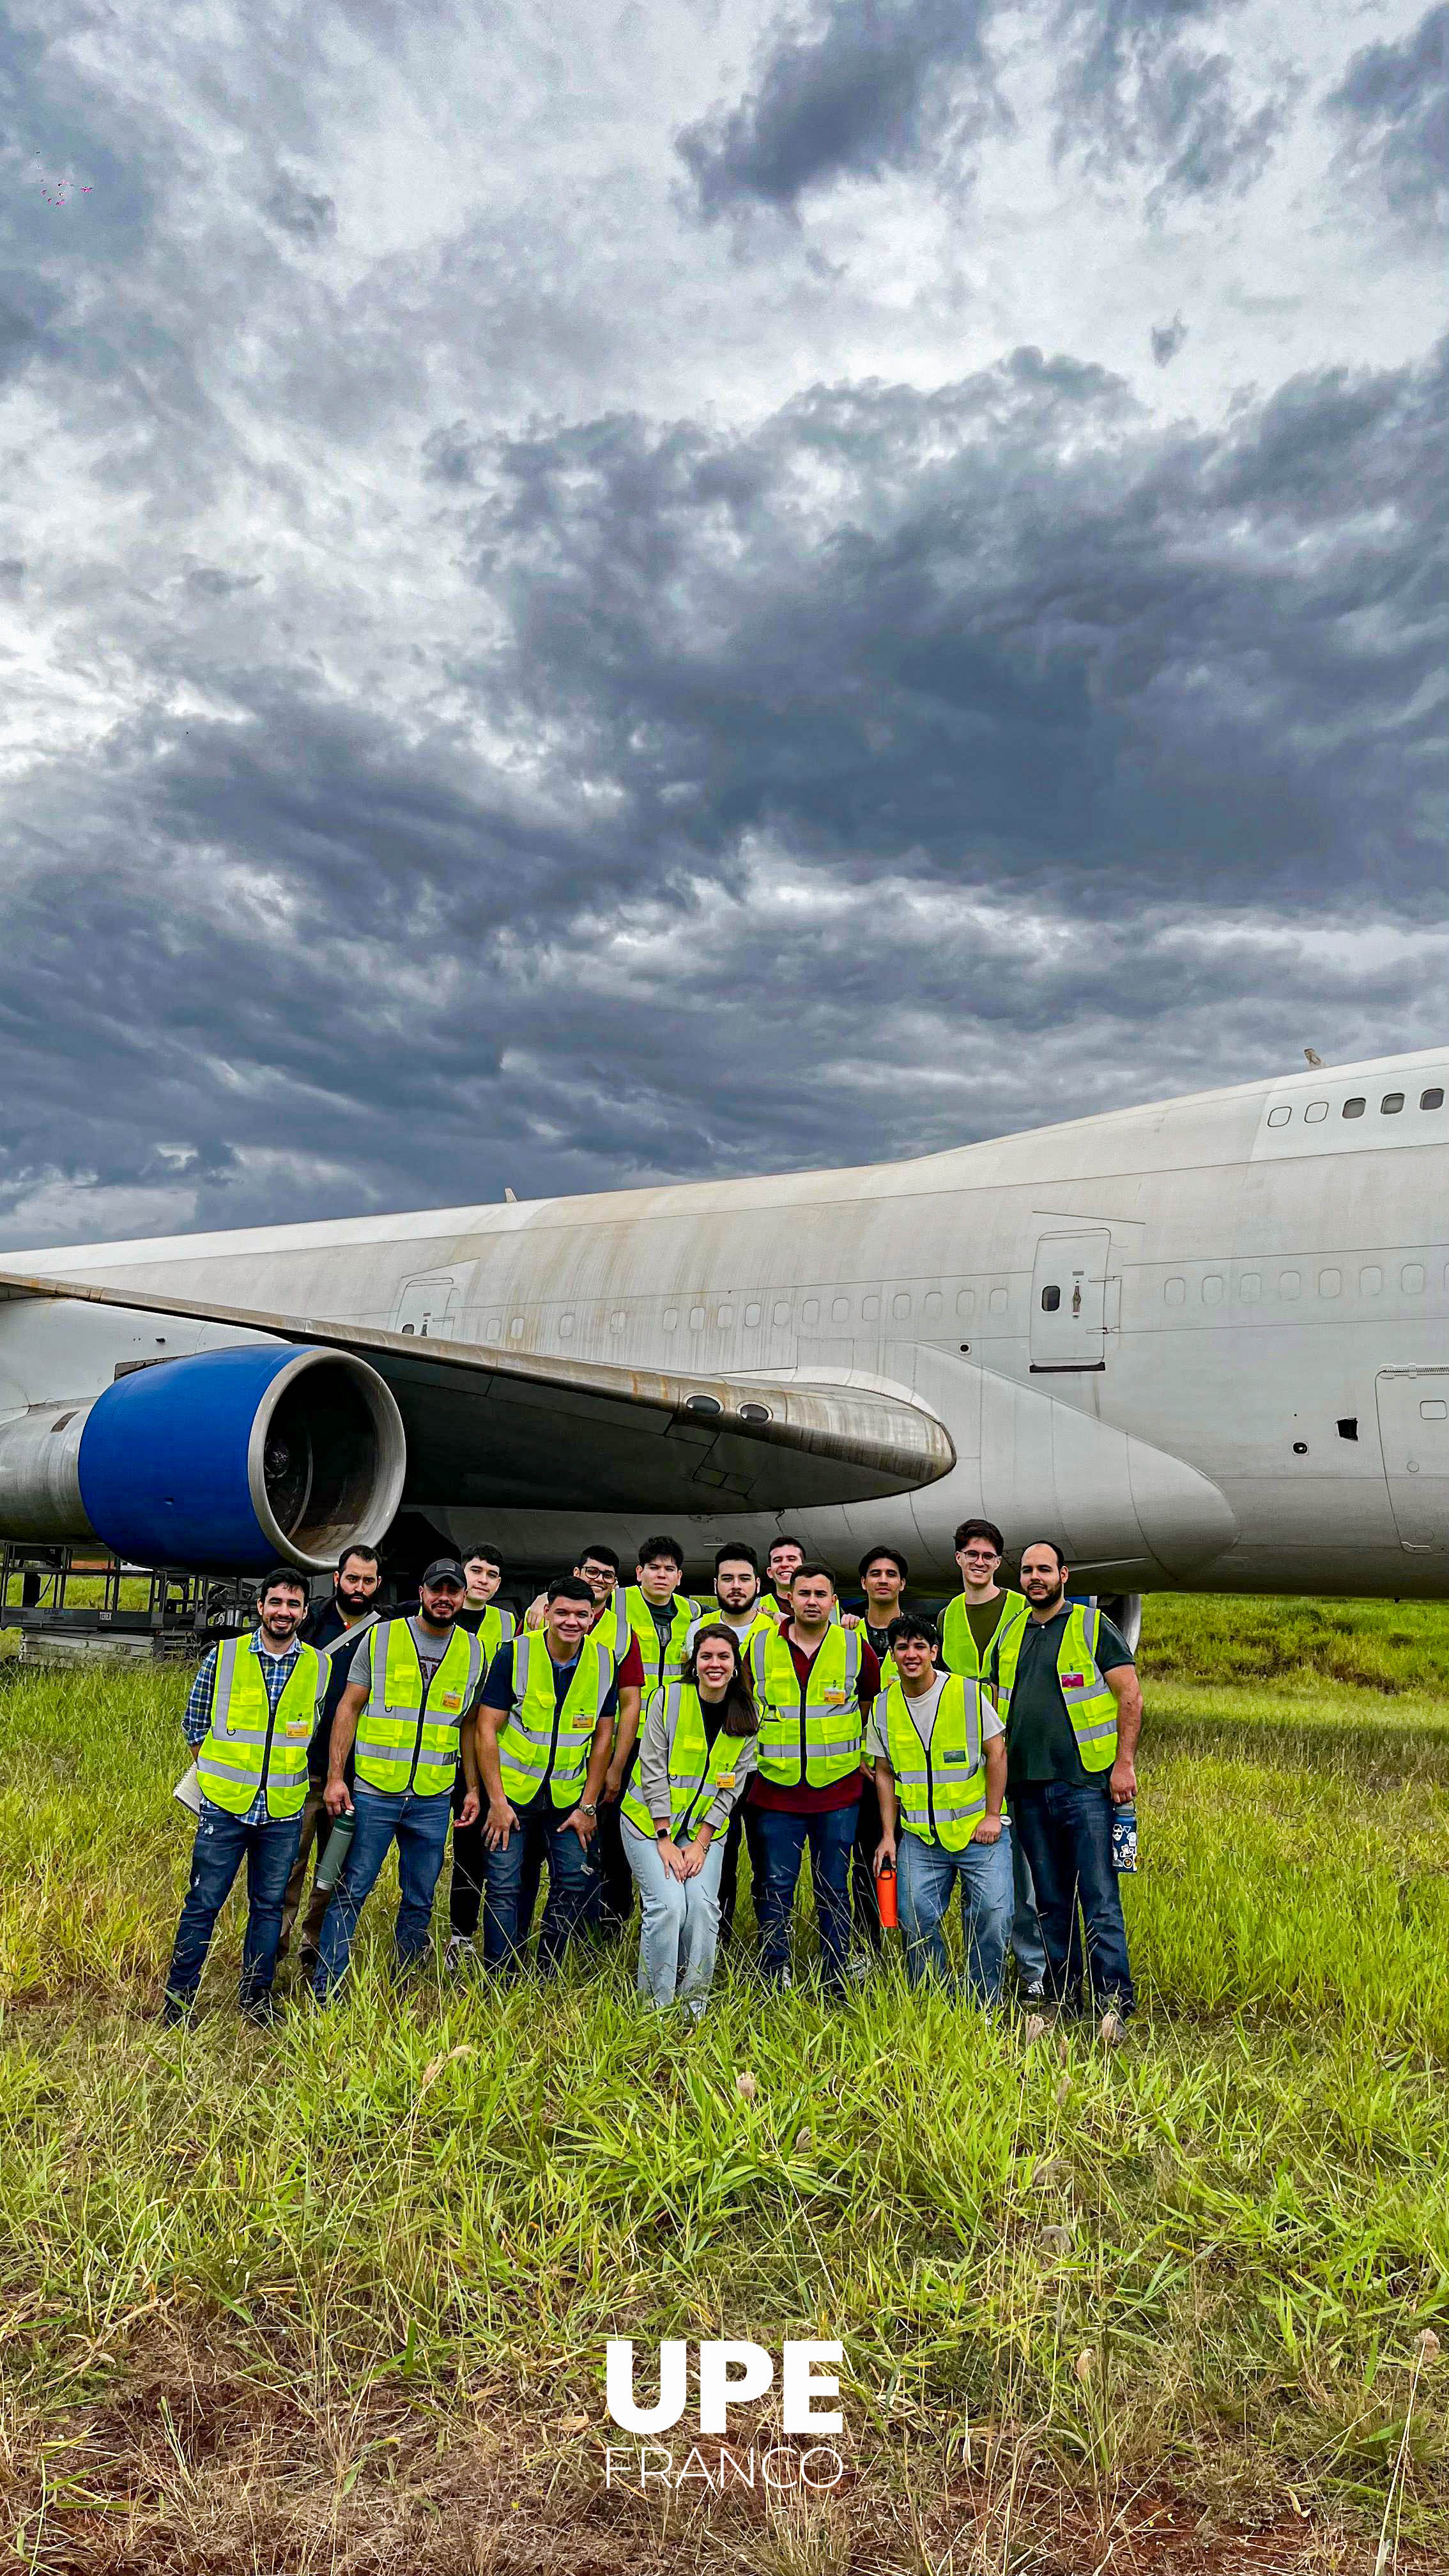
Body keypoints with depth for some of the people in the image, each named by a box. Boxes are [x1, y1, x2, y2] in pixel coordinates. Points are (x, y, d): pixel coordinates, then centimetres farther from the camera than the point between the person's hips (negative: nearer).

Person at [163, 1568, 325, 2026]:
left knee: (269, 1906, 11)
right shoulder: (223, 1655, -3)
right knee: (203, 1902, 4)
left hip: (284, 1812, 2)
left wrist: (291, 1777, 8)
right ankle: (177, 1998, 18)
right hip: (224, 1805, -1)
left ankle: (256, 1996, 25)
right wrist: (218, 1773, 5)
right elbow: (194, 1722, 6)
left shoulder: (320, 1667, 0)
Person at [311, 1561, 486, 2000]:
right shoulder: (380, 1638, -1)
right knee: (350, 1893, 0)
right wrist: (335, 1777, -6)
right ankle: (323, 1992, 11)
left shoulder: (473, 1651, 7)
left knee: (419, 1901, 10)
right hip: (372, 1793, -2)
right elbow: (348, 1708, 0)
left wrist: (473, 1788, 10)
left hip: (433, 1800, 3)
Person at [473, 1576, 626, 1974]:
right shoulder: (514, 1655, -13)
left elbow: (603, 1737, 2)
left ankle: (545, 1978, 18)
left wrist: (588, 1805, -1)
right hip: (511, 1792, -3)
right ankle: (502, 1982, 12)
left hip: (568, 1796, 3)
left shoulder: (605, 1661, -5)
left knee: (574, 1881, 2)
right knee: (505, 1886, -1)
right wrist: (497, 1801, -14)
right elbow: (486, 1729, -11)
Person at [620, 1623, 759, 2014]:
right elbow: (654, 1772, -12)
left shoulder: (746, 1717, -2)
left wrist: (700, 1843, -9)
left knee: (702, 1905, -14)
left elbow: (732, 1788, -1)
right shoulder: (667, 1699, -11)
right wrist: (665, 1841, -14)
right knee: (668, 1905, -17)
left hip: (705, 1826, 3)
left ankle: (694, 2001, 4)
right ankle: (657, 2002, -1)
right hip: (650, 1820, -2)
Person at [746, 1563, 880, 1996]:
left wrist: (857, 1749, 11)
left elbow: (875, 1701, 15)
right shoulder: (761, 1648, 1)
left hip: (838, 1791, 0)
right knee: (776, 1889, 4)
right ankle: (774, 1982, 15)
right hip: (777, 1789, 0)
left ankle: (835, 1982, 18)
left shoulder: (855, 1647, 0)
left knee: (834, 1889, 8)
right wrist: (763, 1752, 10)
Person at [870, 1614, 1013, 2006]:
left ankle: (985, 2005, 10)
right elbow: (885, 1773, 12)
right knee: (916, 1919, -3)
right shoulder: (884, 1705, 3)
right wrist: (888, 1834, 8)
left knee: (991, 1915, -10)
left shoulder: (968, 1693, -6)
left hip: (979, 1829, -2)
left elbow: (996, 1754, -2)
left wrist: (992, 1815, -7)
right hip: (918, 1837, 3)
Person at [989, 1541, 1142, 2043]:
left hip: (1085, 1783, -5)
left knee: (1099, 1898, -5)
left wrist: (1125, 1763, -11)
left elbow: (1130, 1695, -4)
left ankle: (1114, 2002, 1)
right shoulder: (1008, 1636, 14)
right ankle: (1062, 1999, 20)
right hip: (1028, 1788, 5)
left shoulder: (1093, 1627, 0)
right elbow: (994, 1707, 20)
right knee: (1050, 1901, 11)